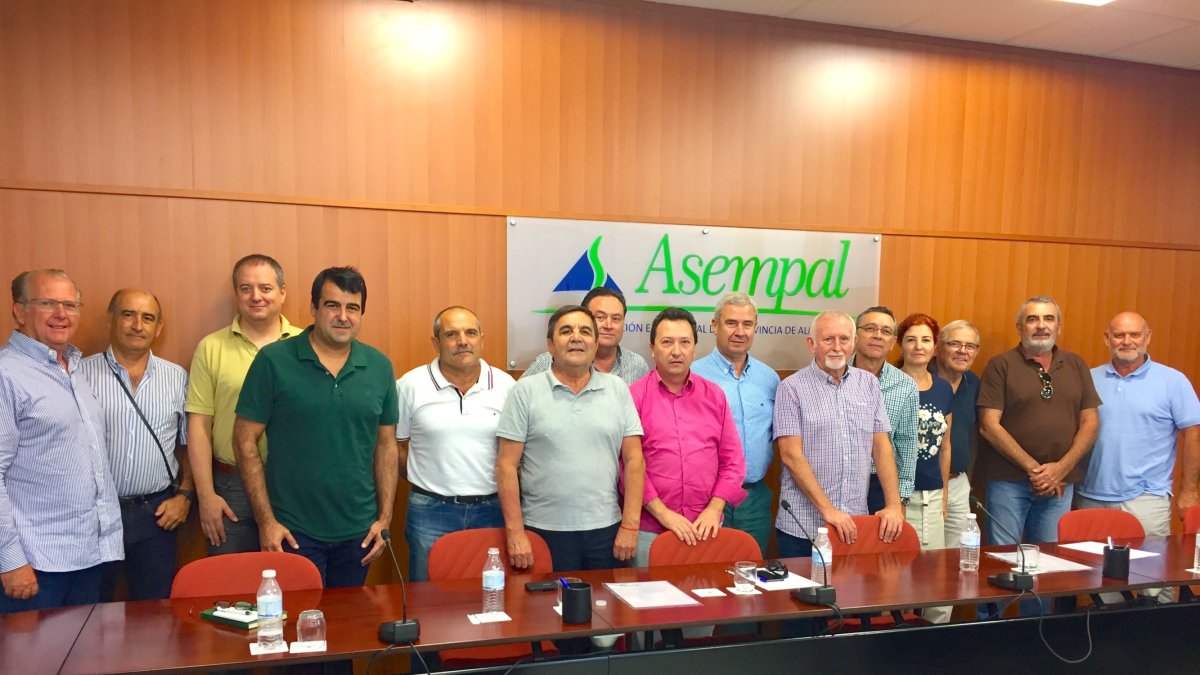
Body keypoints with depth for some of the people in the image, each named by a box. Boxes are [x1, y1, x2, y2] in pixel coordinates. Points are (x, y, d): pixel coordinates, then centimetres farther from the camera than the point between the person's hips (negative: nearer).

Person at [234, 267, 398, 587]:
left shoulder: (379, 367, 3)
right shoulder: (273, 361, -7)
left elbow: (386, 444, 8)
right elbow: (246, 441, -5)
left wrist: (385, 517, 3)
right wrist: (266, 520, -8)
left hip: (359, 531, 3)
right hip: (293, 531, -3)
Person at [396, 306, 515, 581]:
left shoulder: (506, 385, 0)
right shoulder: (410, 385, -4)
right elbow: (397, 445, 5)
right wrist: (429, 485, 2)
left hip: (492, 509, 1)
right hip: (430, 512, -1)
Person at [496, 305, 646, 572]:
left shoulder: (618, 389, 6)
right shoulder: (526, 391, -1)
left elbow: (634, 460, 4)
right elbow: (507, 465, -4)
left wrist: (630, 526, -3)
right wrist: (515, 533, -8)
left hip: (606, 529, 2)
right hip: (545, 530, -2)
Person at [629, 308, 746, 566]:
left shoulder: (714, 395, 8)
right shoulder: (634, 396, -3)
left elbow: (733, 459, 7)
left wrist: (715, 508, -4)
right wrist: (662, 513, -12)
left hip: (705, 528, 3)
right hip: (650, 530, -3)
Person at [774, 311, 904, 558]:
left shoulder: (869, 383, 8)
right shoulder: (792, 388, -5)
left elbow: (882, 446, 8)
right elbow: (791, 455, -11)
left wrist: (894, 504, -1)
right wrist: (828, 509, -16)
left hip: (856, 523, 4)